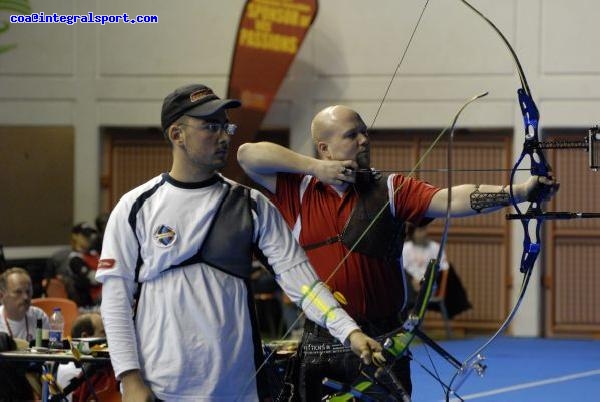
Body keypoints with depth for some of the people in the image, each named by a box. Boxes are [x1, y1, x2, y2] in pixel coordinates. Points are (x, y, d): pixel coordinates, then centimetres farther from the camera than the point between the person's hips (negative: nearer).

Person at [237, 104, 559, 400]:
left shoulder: (391, 190, 1)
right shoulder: (300, 191, 4)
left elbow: (451, 200, -11)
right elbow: (248, 155, -1)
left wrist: (517, 192, -26)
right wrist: (315, 167, -8)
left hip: (381, 340, -1)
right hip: (318, 343, 1)